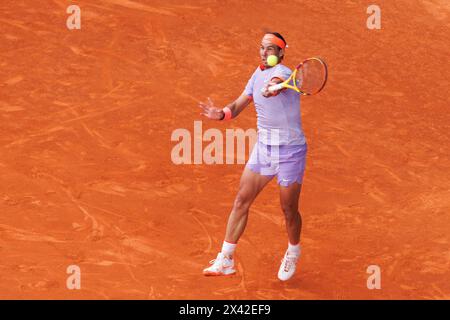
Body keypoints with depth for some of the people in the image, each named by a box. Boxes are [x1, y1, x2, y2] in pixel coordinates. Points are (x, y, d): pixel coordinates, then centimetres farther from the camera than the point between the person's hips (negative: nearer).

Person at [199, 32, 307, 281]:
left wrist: (271, 87, -69)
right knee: (241, 202, 2)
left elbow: (277, 81, -44)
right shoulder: (259, 73, 7)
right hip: (263, 148, 7)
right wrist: (222, 113, -12)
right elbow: (240, 104, 11)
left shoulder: (283, 72, -18)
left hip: (290, 151, -7)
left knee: (289, 210, 5)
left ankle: (293, 253, 34)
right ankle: (225, 260, 8)